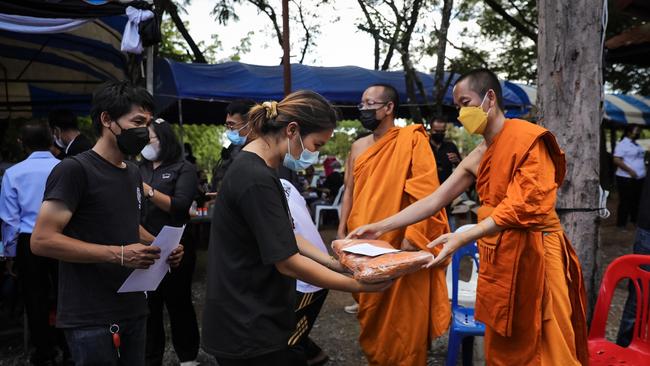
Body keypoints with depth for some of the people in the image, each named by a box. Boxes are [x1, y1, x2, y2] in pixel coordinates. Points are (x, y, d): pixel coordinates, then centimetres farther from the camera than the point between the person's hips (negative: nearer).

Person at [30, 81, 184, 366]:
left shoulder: (133, 173, 12)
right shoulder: (74, 170, -13)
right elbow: (42, 240, -19)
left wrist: (161, 246, 4)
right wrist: (119, 254, -24)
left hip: (133, 310, 8)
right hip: (91, 319, -8)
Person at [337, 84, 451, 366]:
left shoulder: (412, 139, -8)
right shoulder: (358, 147, 11)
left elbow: (426, 190, -14)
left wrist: (412, 236, -21)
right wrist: (342, 233, 7)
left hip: (400, 244, -6)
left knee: (403, 316, 4)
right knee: (371, 313, 17)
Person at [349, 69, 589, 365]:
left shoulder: (527, 138, -12)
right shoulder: (476, 158, 11)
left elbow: (521, 206, -22)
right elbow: (434, 200, 9)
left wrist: (463, 238, -30)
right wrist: (380, 227, 3)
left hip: (533, 253, -7)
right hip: (496, 256, 7)